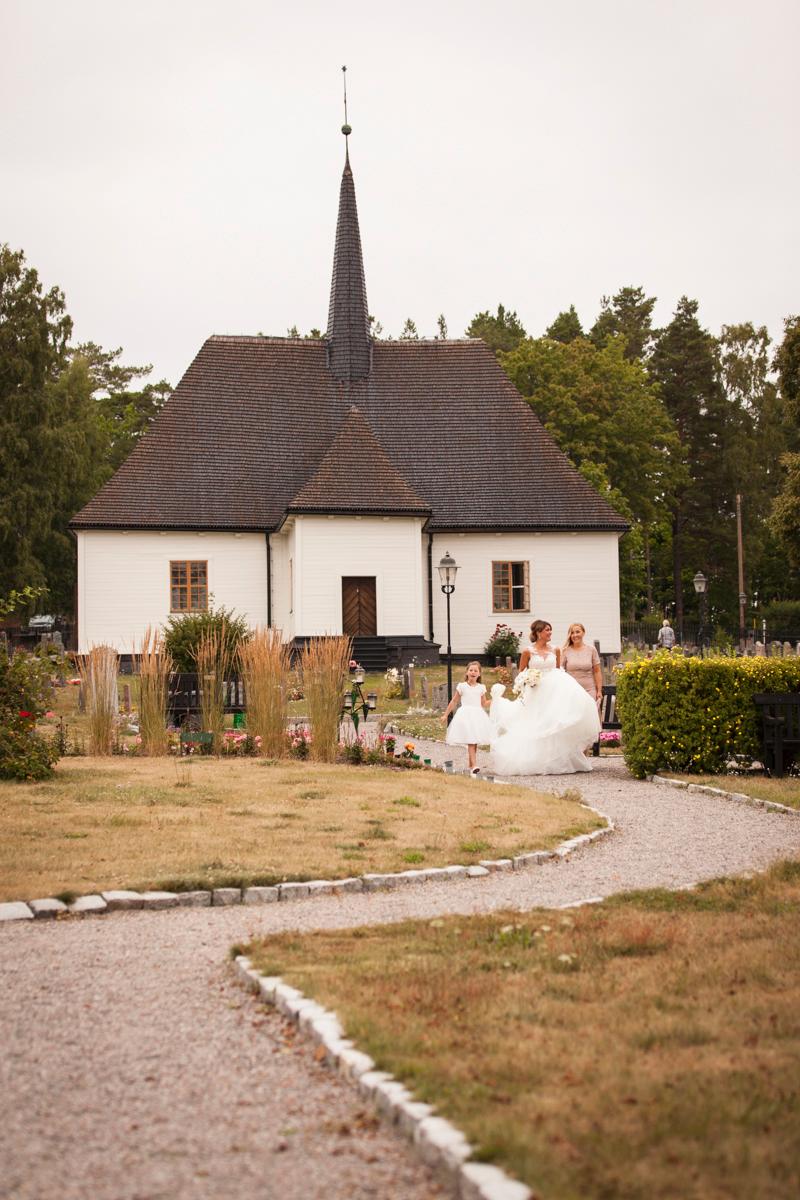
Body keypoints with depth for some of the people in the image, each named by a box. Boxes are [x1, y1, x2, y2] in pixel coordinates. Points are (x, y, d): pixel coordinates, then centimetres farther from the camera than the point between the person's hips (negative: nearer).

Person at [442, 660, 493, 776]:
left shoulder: (481, 688, 10)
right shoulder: (462, 686, 2)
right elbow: (453, 702, 9)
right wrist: (445, 715, 10)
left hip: (477, 715, 4)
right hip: (466, 715, -4)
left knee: (474, 742, 5)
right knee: (471, 742, -16)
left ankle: (471, 766, 17)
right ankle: (474, 766, -26)